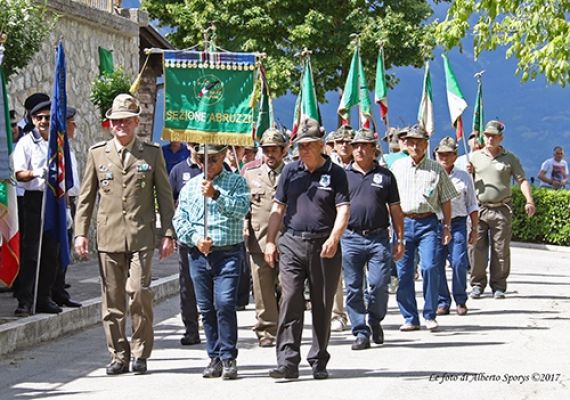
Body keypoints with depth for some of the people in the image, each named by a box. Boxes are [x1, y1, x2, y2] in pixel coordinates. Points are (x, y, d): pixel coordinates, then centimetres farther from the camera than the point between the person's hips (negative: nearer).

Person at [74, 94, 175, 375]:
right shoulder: (97, 153, 11)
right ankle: (119, 356, 12)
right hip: (108, 236, 2)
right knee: (112, 299, 3)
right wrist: (80, 232, 4)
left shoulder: (152, 153, 8)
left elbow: (164, 195, 9)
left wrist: (168, 233, 2)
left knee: (139, 291, -13)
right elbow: (86, 197, 12)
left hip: (141, 236, -2)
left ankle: (140, 353, 1)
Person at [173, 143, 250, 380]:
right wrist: (195, 239, -5)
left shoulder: (236, 182, 5)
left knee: (225, 304, -14)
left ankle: (228, 358, -6)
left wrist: (216, 194, -21)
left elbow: (241, 208, -12)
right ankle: (215, 358, 13)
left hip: (228, 253, -4)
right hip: (198, 254, 4)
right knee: (206, 308, 6)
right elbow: (179, 219, 11)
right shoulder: (190, 186, 14)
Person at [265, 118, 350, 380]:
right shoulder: (290, 171, 10)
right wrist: (270, 241, 5)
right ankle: (287, 362, -11)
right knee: (289, 302, -9)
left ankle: (319, 362, 15)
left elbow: (343, 211, -5)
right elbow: (278, 208, 13)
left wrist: (333, 239, -20)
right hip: (291, 244, 1)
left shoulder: (336, 174, 2)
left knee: (322, 307, 5)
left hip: (323, 247, -1)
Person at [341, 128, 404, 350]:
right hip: (351, 238, 1)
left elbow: (395, 209, 11)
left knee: (379, 284, -7)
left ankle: (375, 321, 18)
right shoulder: (343, 175, 9)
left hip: (378, 238, -1)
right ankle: (361, 332, 8)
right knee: (353, 288, 1)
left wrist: (399, 239, 6)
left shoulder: (385, 176, 9)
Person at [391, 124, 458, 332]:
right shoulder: (397, 167, 12)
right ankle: (410, 318, 10)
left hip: (427, 223, -2)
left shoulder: (436, 169, 9)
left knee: (430, 267, -16)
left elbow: (446, 200, 12)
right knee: (403, 272, 0)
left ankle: (430, 315, -3)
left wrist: (446, 227, 6)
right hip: (402, 222, 2)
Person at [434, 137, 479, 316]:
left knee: (459, 262, -11)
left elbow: (472, 205, 16)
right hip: (434, 223, 0)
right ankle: (442, 301, 8)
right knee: (436, 264, -3)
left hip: (457, 224, 0)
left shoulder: (464, 177, 13)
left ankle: (460, 301, 4)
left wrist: (474, 229, 11)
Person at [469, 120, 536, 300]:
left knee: (501, 250, 0)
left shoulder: (510, 159, 9)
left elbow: (522, 180, 5)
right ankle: (477, 285, 7)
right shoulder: (475, 157, 12)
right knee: (478, 249, -3)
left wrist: (529, 201, -10)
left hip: (502, 210, -1)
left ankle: (498, 286, 7)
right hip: (479, 209, 1)